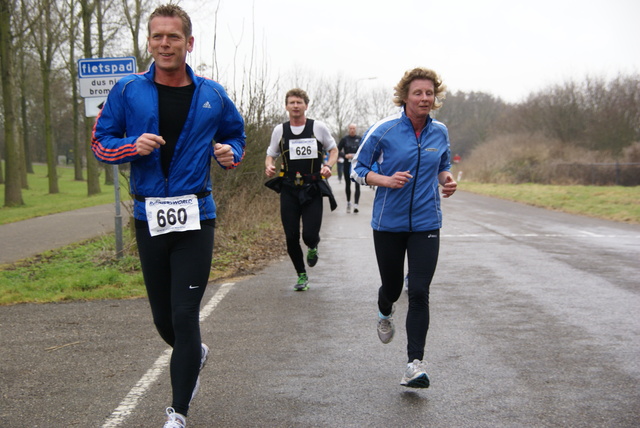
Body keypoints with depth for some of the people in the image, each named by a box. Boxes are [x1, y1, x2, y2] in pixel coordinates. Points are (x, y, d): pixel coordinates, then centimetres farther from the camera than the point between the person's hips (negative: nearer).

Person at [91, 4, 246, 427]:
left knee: (184, 316, -4)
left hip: (196, 217, -2)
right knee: (163, 316, 14)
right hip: (149, 217, 2)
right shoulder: (128, 91, 1)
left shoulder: (212, 95, 3)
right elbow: (100, 142, 5)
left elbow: (236, 135, 18)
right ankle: (195, 354, 47)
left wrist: (230, 154, -5)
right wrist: (133, 147, -14)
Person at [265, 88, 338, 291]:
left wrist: (328, 165, -8)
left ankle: (312, 247, 28)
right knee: (291, 237, 1)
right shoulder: (279, 130, 5)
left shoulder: (318, 127, 0)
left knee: (310, 235, -12)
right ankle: (301, 275, 22)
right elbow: (271, 154, 16)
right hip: (289, 189, 2)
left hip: (312, 189, -2)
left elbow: (333, 149, 11)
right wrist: (269, 166, -8)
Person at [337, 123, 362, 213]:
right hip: (347, 164, 1)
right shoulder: (345, 139, 2)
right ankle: (348, 202, 32)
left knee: (357, 184, -12)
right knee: (347, 184, 12)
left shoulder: (360, 139, 5)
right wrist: (345, 155, -14)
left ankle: (356, 205, -16)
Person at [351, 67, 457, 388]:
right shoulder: (384, 130, -8)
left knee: (419, 292, -10)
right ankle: (385, 313, 50)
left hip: (426, 223, 1)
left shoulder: (440, 133, 3)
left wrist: (447, 180, -3)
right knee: (392, 287, 11)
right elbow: (358, 169, -1)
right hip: (388, 222, -1)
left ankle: (415, 363, -5)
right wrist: (386, 180, -19)